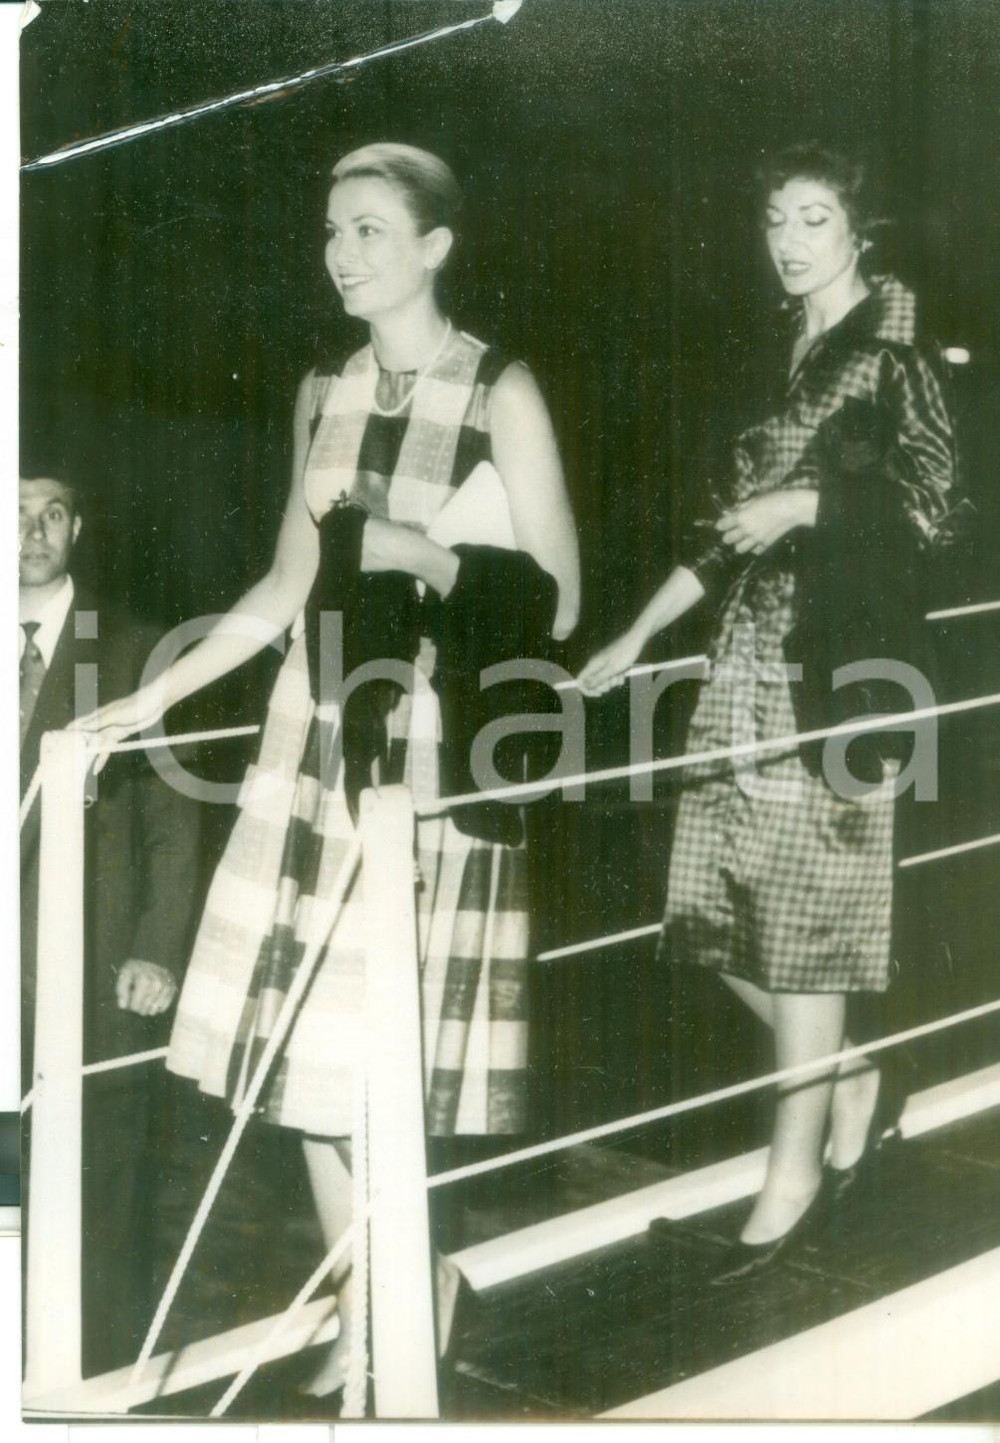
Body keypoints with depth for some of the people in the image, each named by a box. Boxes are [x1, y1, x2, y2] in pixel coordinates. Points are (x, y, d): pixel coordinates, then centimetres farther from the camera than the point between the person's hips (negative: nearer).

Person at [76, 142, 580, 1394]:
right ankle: (361, 1305, 23)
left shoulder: (501, 394, -6)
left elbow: (555, 603, -6)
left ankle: (413, 1295, 22)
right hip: (318, 735, 6)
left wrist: (433, 562, -21)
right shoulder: (324, 392, 11)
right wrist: (159, 694, 14)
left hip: (435, 744, -5)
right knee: (307, 1034, 7)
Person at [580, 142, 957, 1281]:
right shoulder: (787, 358, 19)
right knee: (719, 912, 3)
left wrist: (807, 503, -15)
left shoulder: (893, 346, 1)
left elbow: (929, 495, -6)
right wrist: (634, 639, 15)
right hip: (749, 653, 7)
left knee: (804, 913, -5)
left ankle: (793, 1175, 6)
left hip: (835, 661, -7)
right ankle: (851, 1082, 25)